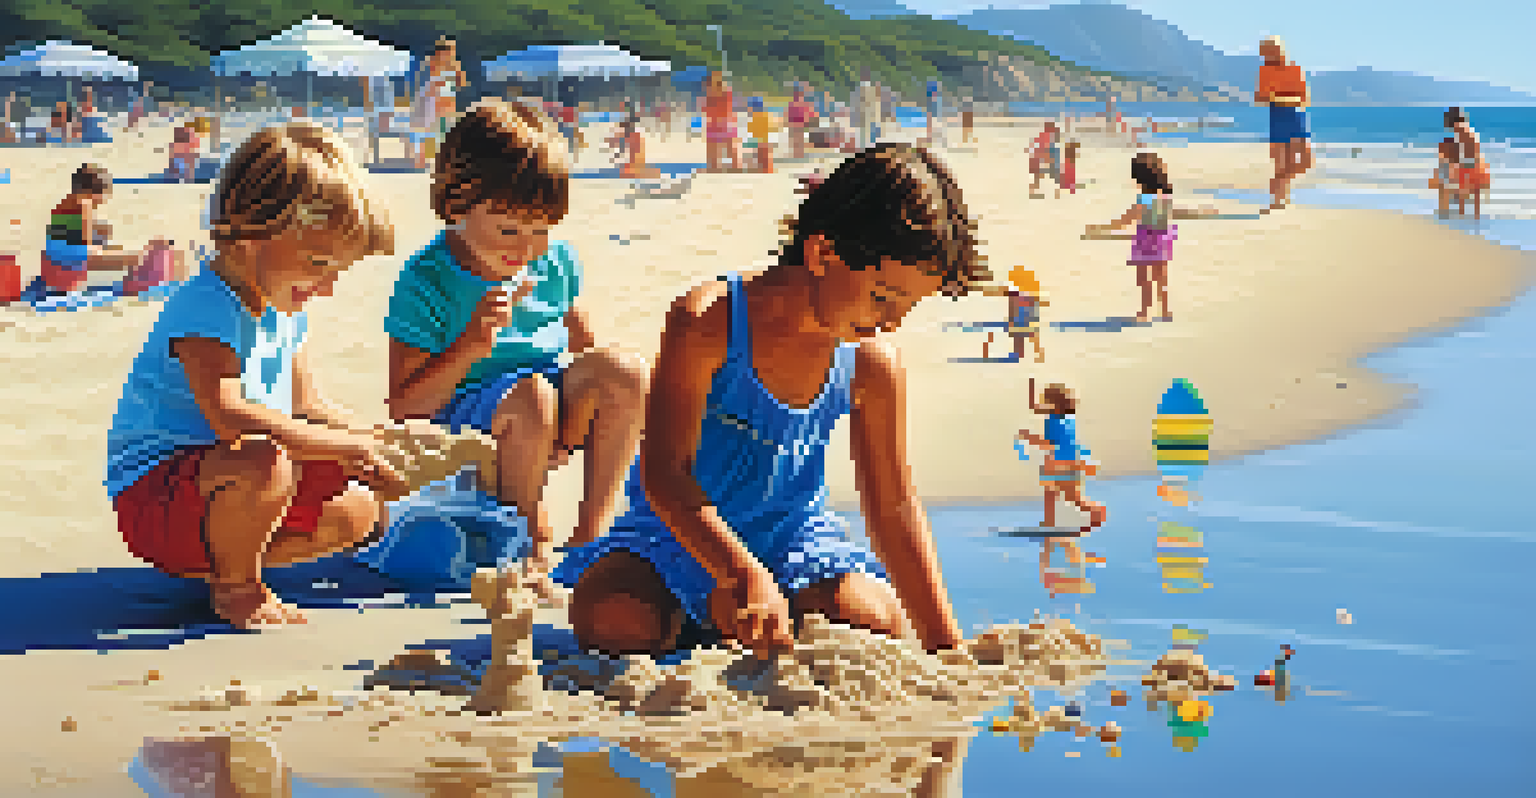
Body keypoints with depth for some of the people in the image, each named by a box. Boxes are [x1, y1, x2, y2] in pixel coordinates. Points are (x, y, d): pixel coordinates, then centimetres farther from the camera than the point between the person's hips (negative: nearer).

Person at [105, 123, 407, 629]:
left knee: (358, 512, 0)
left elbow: (305, 406, 18)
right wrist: (347, 446, -32)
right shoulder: (206, 309, -23)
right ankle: (234, 587, -11)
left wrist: (371, 450, 1)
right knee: (263, 465, -38)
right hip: (152, 496, -9)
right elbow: (229, 414, -37)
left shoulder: (286, 311, 7)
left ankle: (228, 560, 11)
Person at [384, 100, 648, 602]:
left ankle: (593, 529, -11)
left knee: (623, 372, -21)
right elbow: (402, 409, -15)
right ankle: (530, 539, -15)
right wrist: (472, 344, -27)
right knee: (530, 397, -36)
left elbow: (584, 347, 20)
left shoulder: (556, 262, 5)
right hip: (463, 419, -5)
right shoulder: (426, 284, -13)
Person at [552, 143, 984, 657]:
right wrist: (745, 575, -44)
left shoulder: (872, 368, -9)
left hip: (792, 536, 4)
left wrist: (946, 646, -9)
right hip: (681, 535, -3)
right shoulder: (706, 323, -23)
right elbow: (664, 474, -29)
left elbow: (895, 511, -3)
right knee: (612, 624, -32)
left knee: (882, 627, -23)